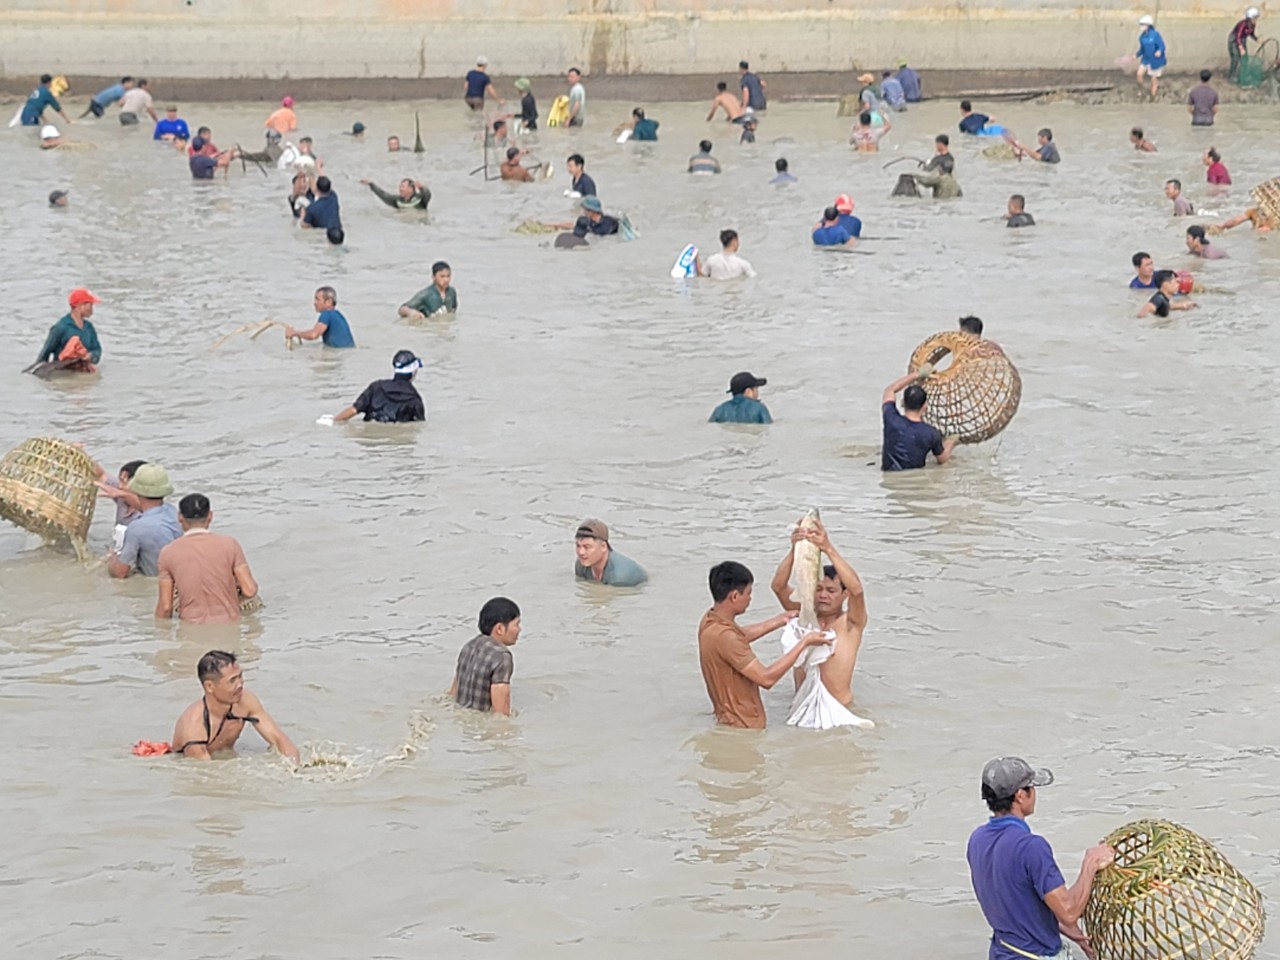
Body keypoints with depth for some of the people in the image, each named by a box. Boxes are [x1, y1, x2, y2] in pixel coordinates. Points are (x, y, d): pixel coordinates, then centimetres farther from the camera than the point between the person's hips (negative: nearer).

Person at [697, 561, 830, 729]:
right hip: (743, 729, -10)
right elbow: (766, 678, -29)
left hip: (729, 721, 10)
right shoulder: (724, 637, -30)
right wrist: (804, 643, -21)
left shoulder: (710, 621, 1)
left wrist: (779, 621, 22)